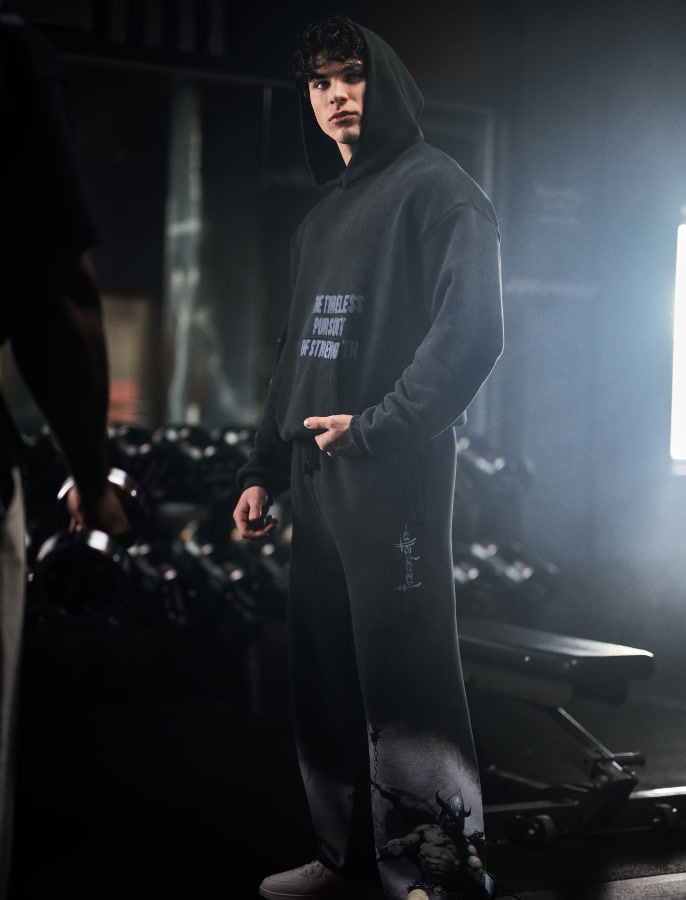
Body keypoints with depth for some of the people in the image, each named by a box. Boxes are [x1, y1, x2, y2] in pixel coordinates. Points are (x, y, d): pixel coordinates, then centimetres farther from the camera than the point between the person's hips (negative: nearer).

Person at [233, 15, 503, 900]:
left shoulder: (434, 186, -2)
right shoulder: (321, 216, 23)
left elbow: (471, 327, -13)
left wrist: (380, 426, -18)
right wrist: (263, 467, 20)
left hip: (395, 471, -8)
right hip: (316, 473, 8)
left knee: (402, 675, -10)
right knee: (323, 675, 10)